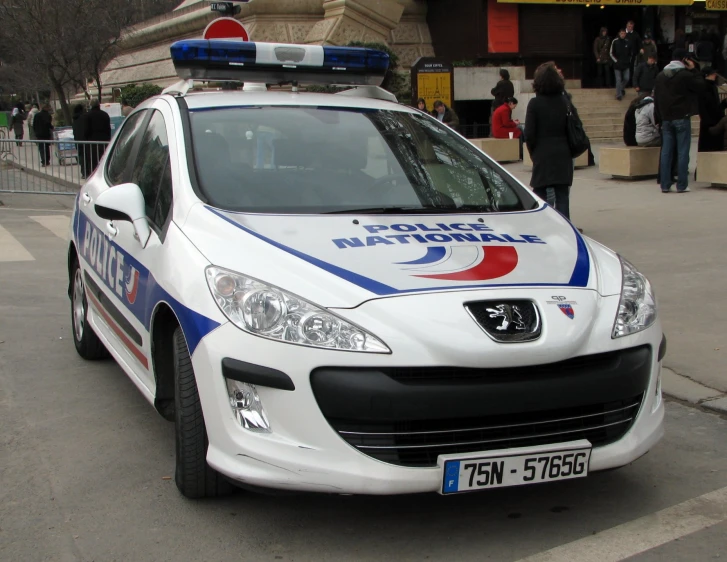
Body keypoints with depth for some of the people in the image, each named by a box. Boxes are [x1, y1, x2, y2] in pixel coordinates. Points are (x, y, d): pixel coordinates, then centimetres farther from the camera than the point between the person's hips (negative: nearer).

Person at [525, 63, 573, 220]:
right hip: (563, 154, 3)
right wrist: (568, 150, 13)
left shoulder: (535, 103, -9)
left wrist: (533, 153, 6)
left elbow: (529, 134, -9)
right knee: (562, 195, 6)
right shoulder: (564, 101, 2)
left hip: (542, 155, -3)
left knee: (540, 195, 6)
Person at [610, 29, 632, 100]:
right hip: (617, 64, -3)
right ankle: (619, 95, 4)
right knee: (618, 80, -2)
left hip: (626, 64, 3)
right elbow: (611, 53, -2)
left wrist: (629, 60, 7)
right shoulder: (615, 42, -5)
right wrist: (616, 61, -8)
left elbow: (630, 53, 17)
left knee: (626, 78, 1)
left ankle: (622, 88, 30)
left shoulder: (627, 42, 4)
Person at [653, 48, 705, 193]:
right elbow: (701, 86, 1)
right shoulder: (686, 75, -9)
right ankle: (682, 185, -4)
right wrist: (693, 70, 5)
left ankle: (665, 185, 3)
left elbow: (656, 99, 10)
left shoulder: (660, 76, 9)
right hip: (682, 118, -5)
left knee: (666, 152, 4)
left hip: (666, 119, 5)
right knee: (682, 152, -2)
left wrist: (659, 119, 13)